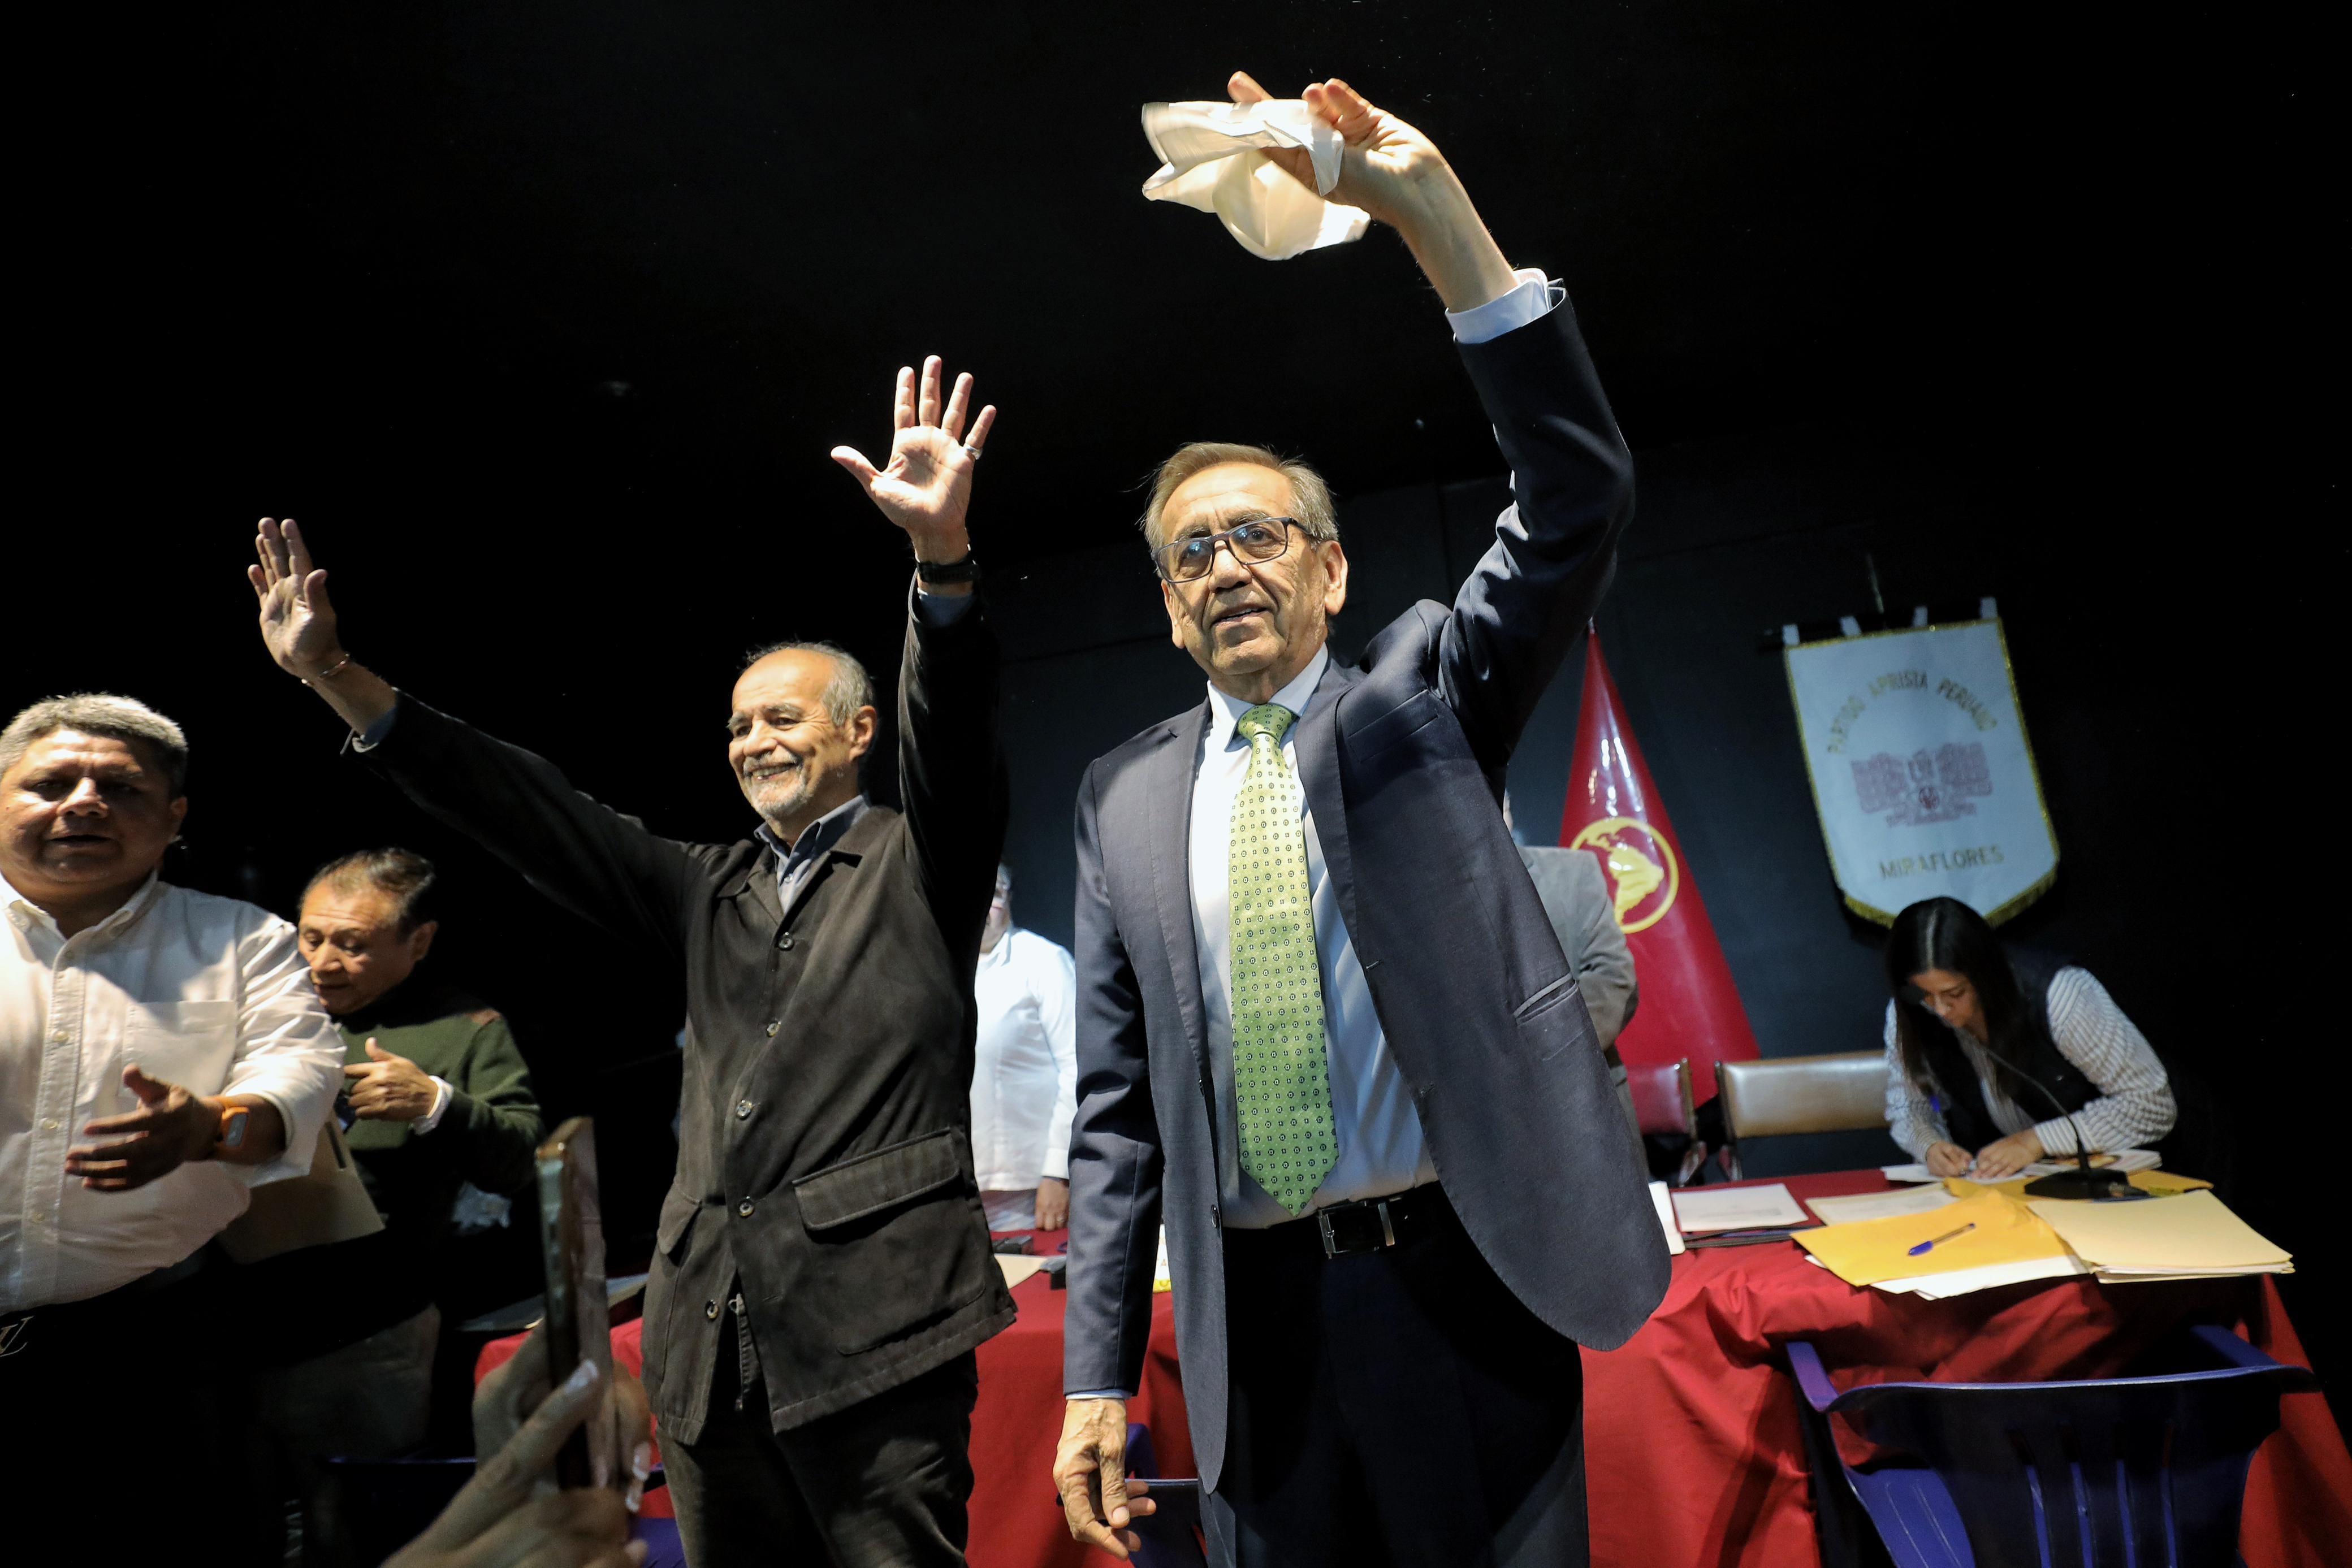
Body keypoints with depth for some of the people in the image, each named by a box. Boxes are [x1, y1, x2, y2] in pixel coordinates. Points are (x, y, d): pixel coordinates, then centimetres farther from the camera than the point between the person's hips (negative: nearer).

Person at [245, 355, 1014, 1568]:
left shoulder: (922, 862, 2)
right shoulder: (708, 890, 16)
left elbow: (954, 734, -16)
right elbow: (532, 812, 13)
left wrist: (942, 553, -32)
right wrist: (337, 679, 8)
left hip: (872, 1324, -5)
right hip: (711, 1330, 6)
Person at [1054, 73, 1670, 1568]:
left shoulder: (1422, 692, 1)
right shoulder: (1126, 798, 4)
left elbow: (1582, 497, -14)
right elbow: (1117, 1102, 4)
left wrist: (1436, 215, -21)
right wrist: (1100, 1371, 3)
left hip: (1464, 1284, -1)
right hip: (1256, 1319, 2)